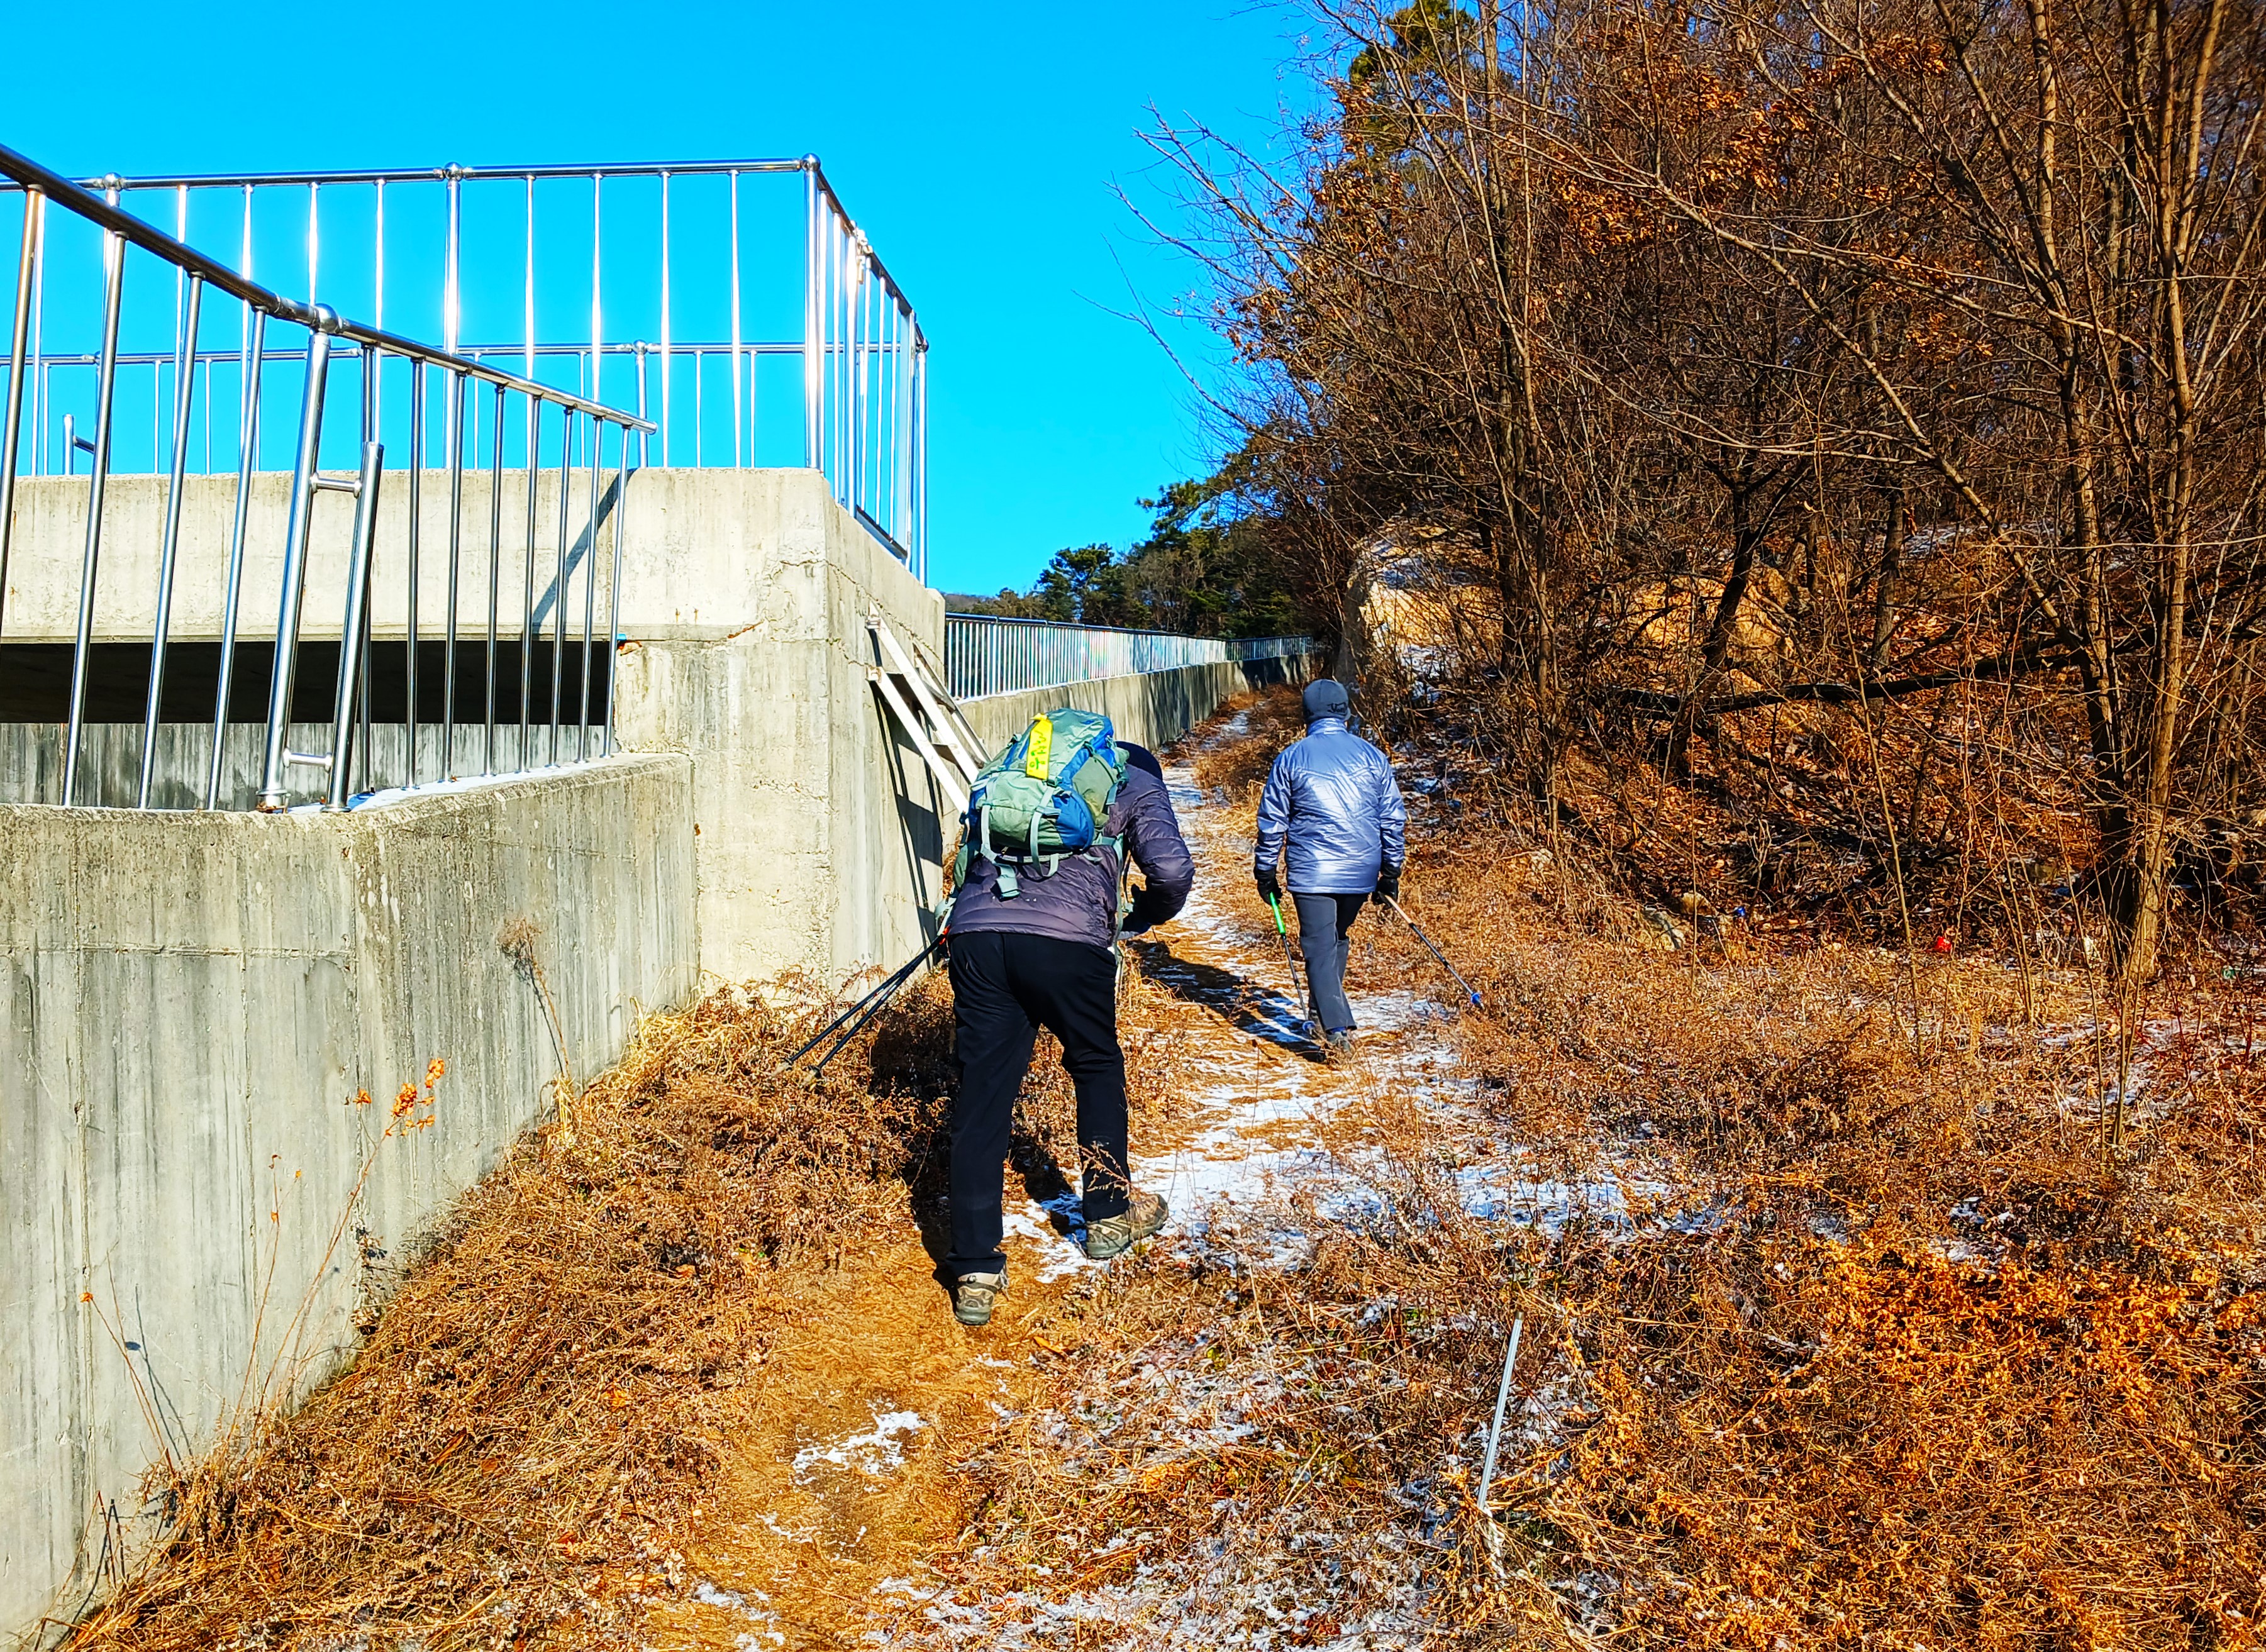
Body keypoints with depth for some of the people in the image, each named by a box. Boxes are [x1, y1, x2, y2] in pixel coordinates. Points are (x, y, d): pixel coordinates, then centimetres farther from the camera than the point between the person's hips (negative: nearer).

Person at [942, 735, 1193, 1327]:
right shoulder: (1137, 782, 19)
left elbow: (978, 843, 32)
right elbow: (1172, 871, 4)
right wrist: (1139, 920, 21)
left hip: (976, 932, 3)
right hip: (1066, 939, -3)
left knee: (981, 1098, 4)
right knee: (1098, 1070, 22)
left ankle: (976, 1273, 3)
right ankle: (1110, 1214, 34)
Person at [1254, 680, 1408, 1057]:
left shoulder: (1291, 758, -2)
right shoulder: (1372, 756, 4)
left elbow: (1272, 823, 0)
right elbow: (1394, 819, 6)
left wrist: (1266, 874, 10)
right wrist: (1391, 873, 14)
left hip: (1311, 873, -3)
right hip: (1361, 872, 3)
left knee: (1320, 947, -2)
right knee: (1337, 938, 22)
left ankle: (1337, 1029, -14)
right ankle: (1326, 1009, 34)